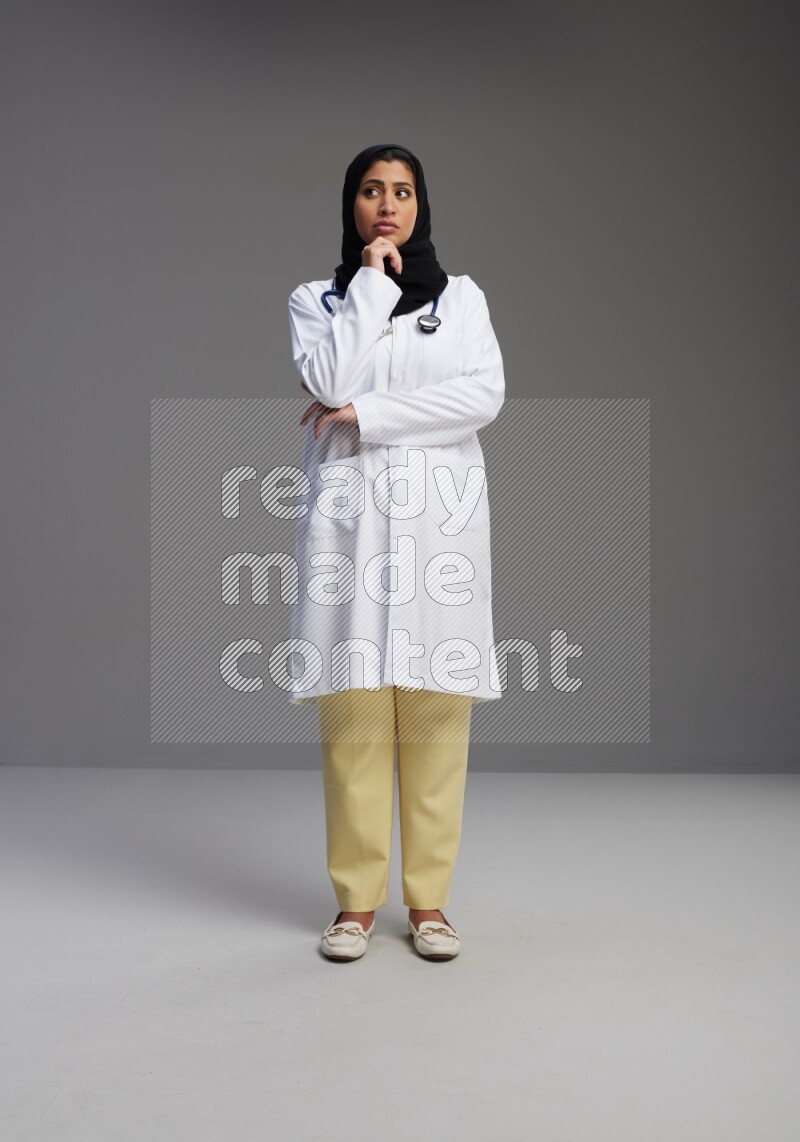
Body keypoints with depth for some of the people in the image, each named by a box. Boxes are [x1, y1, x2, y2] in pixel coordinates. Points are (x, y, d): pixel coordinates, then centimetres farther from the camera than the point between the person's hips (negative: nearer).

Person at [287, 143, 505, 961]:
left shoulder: (461, 296, 14)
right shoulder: (316, 300, 14)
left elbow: (485, 395, -3)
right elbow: (328, 381, -7)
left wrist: (367, 414, -7)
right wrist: (372, 282, 0)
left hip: (440, 513, 1)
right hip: (350, 513, 0)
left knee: (436, 713, -1)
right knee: (353, 714, -3)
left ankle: (427, 899, 9)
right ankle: (356, 899, 9)